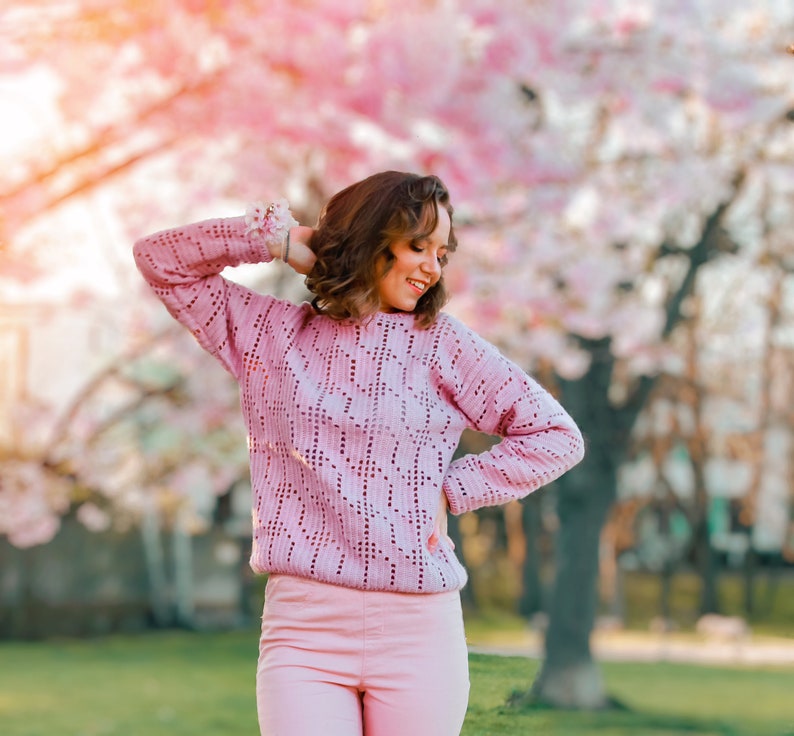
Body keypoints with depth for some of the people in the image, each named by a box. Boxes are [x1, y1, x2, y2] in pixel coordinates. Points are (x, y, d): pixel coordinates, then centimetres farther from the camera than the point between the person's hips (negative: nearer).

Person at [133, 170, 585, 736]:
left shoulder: (441, 343, 7)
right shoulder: (271, 334, 12)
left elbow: (557, 436, 8)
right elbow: (160, 261, 13)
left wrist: (451, 491, 1)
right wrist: (277, 237, 6)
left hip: (419, 630, 0)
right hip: (302, 626, 0)